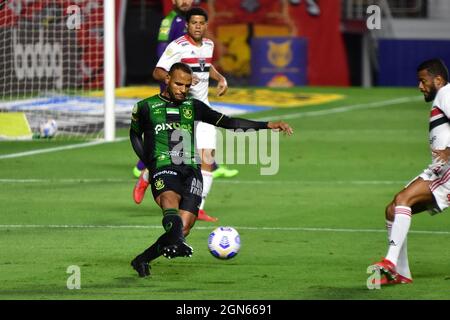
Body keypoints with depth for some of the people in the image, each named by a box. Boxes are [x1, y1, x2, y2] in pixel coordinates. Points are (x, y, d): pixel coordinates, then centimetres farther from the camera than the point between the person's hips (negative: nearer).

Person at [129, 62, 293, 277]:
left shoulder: (193, 106, 20)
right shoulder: (146, 107, 13)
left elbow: (228, 122, 21)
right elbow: (135, 134, 29)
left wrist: (267, 125, 14)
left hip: (191, 170, 3)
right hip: (163, 168, -3)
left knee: (184, 227, -16)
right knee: (170, 199, -37)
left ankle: (142, 260, 3)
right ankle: (176, 243, -66)